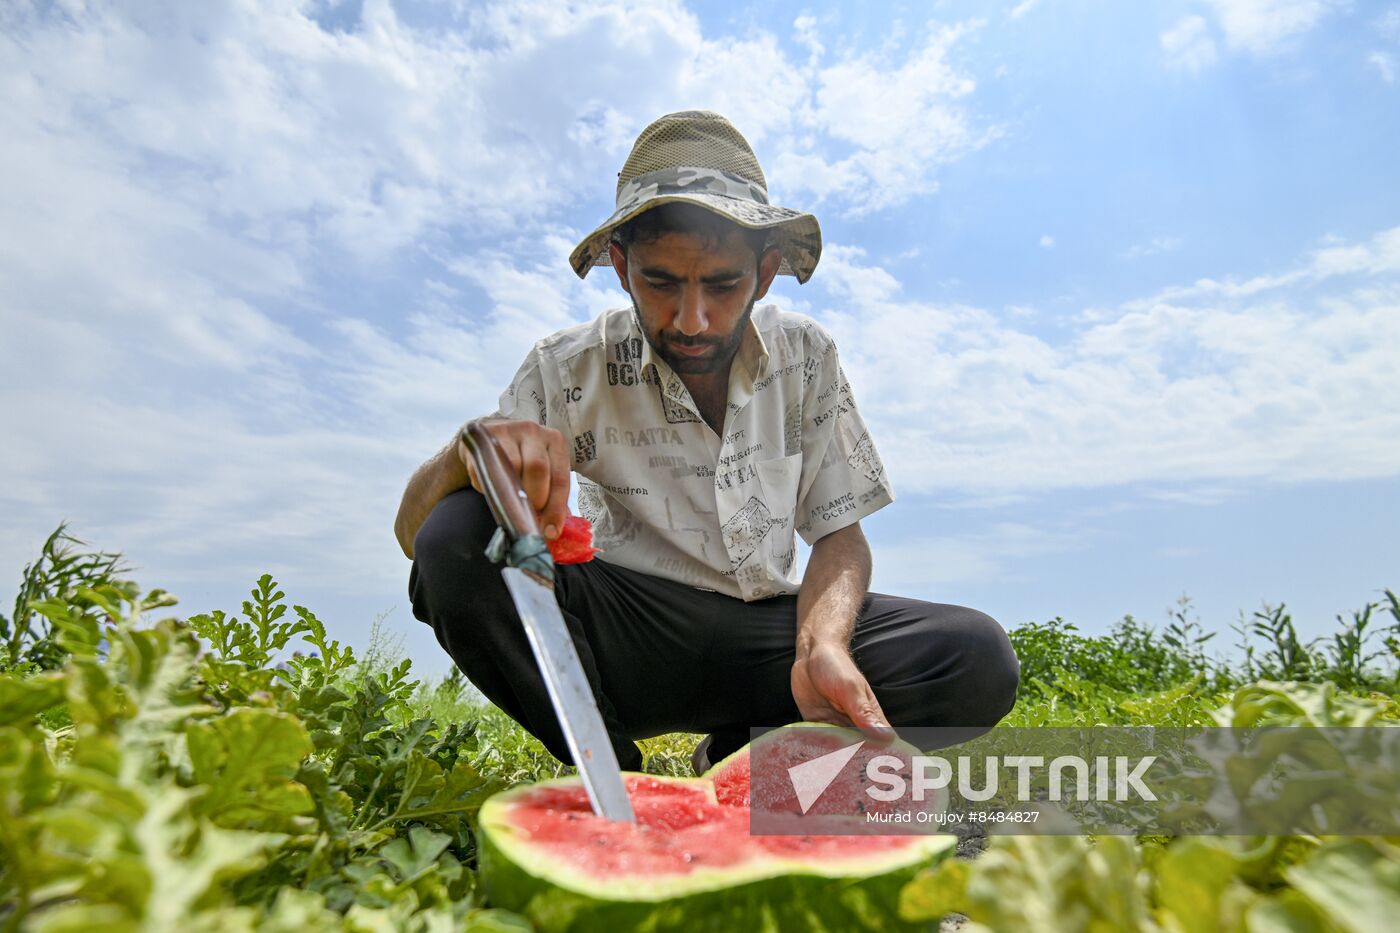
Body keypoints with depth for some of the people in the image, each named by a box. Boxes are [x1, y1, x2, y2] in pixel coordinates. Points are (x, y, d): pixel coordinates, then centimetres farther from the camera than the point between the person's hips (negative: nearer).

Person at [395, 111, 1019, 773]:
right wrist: (468, 450, -34)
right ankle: (610, 773, -6)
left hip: (769, 632, 2)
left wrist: (822, 646, -20)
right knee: (457, 538, -27)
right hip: (629, 637, -1)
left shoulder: (807, 357, -1)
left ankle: (742, 760, -1)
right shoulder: (568, 370, -7)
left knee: (977, 657, -21)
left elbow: (839, 532, 2)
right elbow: (413, 531, -9)